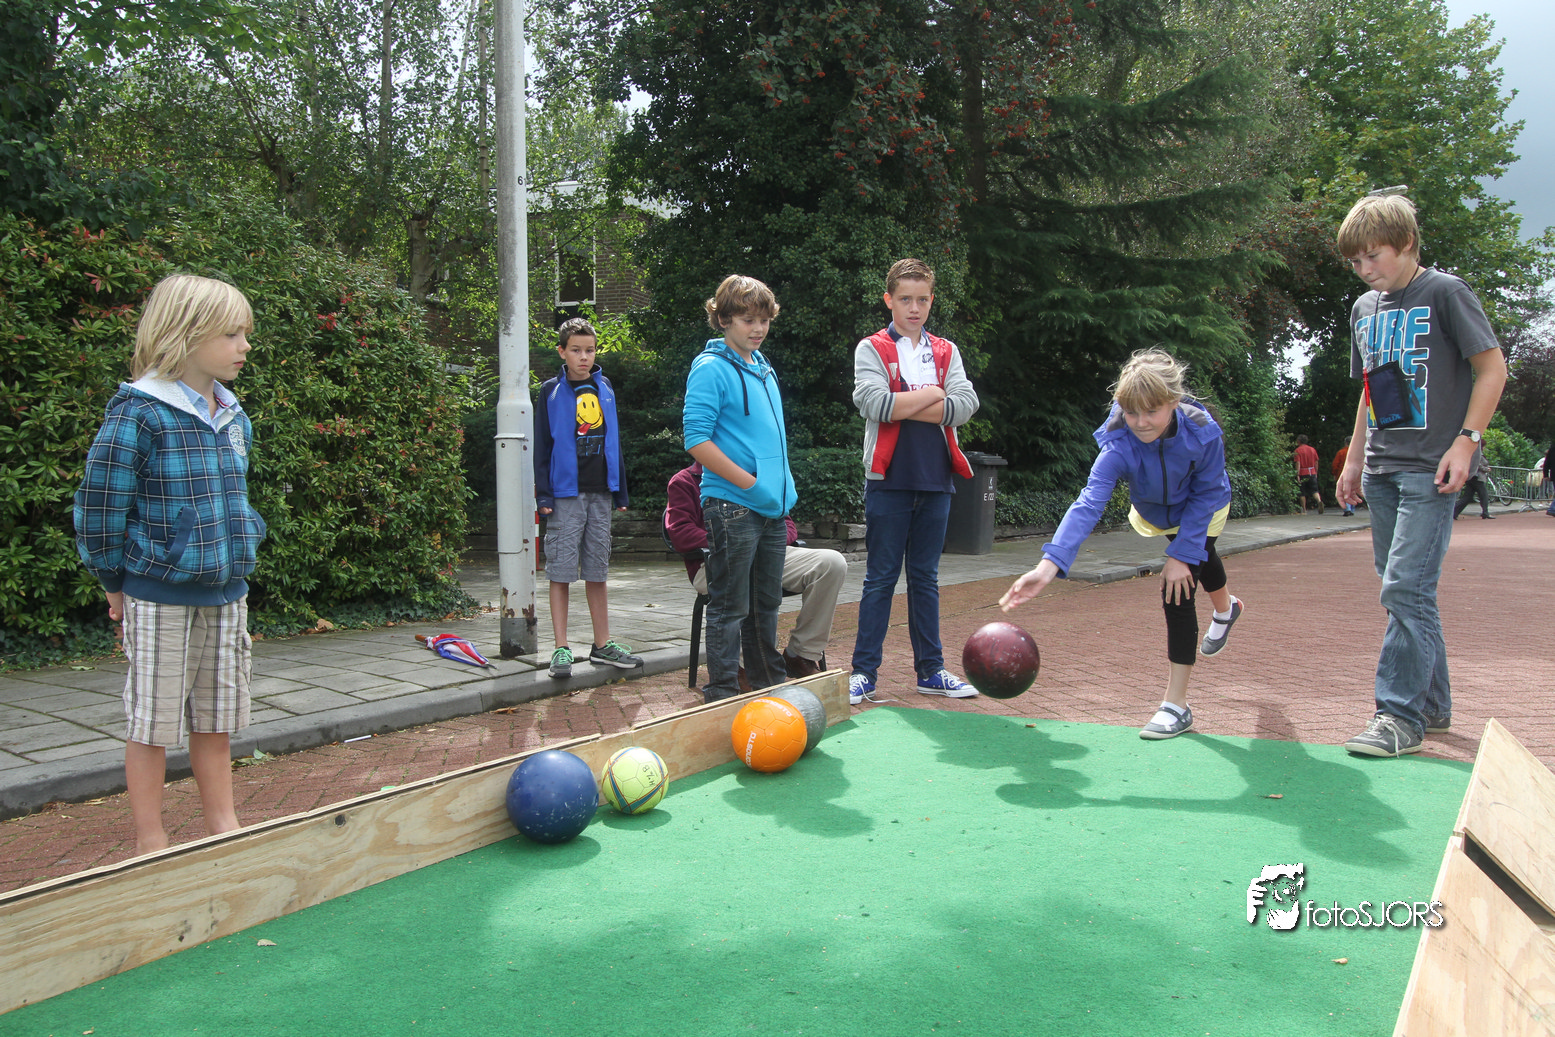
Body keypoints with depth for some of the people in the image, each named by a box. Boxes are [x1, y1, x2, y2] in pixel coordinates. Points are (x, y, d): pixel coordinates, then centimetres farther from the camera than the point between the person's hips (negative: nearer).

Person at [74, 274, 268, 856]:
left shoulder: (234, 417, 7)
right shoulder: (139, 413, -15)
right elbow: (98, 505, -11)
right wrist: (118, 583, -2)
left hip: (226, 592, 6)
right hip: (161, 598, -6)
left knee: (216, 719, 15)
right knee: (153, 721, 6)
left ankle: (223, 827, 28)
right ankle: (151, 843, 19)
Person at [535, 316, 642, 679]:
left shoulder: (604, 388, 11)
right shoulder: (552, 391, 1)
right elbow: (542, 445, 0)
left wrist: (620, 491, 12)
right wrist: (543, 493, -7)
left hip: (600, 492, 4)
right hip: (566, 493, -4)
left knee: (597, 570, 9)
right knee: (561, 570, -3)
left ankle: (602, 645, 16)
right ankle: (562, 648, 2)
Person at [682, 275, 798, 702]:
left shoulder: (763, 366, 15)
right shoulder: (711, 368, -10)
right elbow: (696, 440, -18)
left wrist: (783, 489, 13)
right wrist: (749, 482, -18)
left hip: (773, 507, 8)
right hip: (732, 507, -8)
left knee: (766, 603, 18)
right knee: (730, 607, 0)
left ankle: (771, 683, 30)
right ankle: (722, 693, 10)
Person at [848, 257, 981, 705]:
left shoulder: (947, 352, 13)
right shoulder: (871, 349, 2)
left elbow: (965, 406, -3)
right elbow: (875, 404, -15)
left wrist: (903, 405, -10)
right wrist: (934, 396, -5)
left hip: (935, 481, 4)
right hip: (889, 480, -4)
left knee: (925, 578, 12)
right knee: (880, 578, 0)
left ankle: (930, 669, 19)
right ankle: (864, 672, 8)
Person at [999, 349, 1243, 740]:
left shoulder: (1204, 433, -39)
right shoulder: (1119, 446, -40)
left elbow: (1205, 497, -24)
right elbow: (1089, 503, -53)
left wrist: (1182, 554, -27)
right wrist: (1048, 565, -66)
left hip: (1202, 512, -3)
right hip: (1155, 513, 3)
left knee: (1178, 591, -16)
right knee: (1195, 559, 32)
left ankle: (1176, 705, -8)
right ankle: (1226, 607, 70)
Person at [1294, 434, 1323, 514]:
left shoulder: (1298, 450, -5)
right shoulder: (1312, 449, 9)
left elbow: (1298, 463, -13)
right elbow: (1316, 463, 10)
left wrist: (1297, 474, -14)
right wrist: (1316, 473, 17)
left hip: (1303, 474, -4)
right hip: (1312, 473, 4)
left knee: (1302, 493, 4)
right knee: (1314, 490, 4)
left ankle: (1304, 510, 5)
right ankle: (1319, 501, -25)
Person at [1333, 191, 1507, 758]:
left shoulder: (1444, 292, -4)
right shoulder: (1364, 308, 16)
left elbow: (1493, 366, -5)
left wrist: (1465, 440, -14)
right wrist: (1354, 458, 19)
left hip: (1430, 468, -7)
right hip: (1381, 470, 7)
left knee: (1405, 587, -14)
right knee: (1404, 590, 10)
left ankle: (1401, 716, -10)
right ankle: (1432, 703, 22)